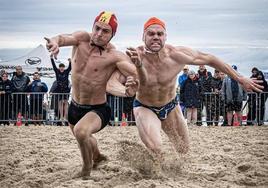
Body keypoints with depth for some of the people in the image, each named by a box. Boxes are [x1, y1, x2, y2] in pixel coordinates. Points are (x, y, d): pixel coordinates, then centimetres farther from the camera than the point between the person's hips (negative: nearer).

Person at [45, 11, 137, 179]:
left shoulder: (115, 56, -23)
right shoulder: (82, 39, -11)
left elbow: (137, 75, -32)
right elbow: (63, 38, -29)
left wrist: (132, 87, -56)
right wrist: (55, 42, -53)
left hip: (97, 109, -6)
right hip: (74, 106, 6)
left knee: (81, 131, -34)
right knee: (83, 137, 31)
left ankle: (86, 171, -7)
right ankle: (97, 157, 65)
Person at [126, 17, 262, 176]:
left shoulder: (176, 54, -24)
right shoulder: (135, 56, -30)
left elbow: (209, 60, -10)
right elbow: (142, 81, -48)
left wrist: (240, 79, -6)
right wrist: (138, 65, -74)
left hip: (170, 106, 4)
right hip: (145, 108, -4)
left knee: (184, 150, 16)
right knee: (155, 149, -27)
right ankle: (155, 177, 3)